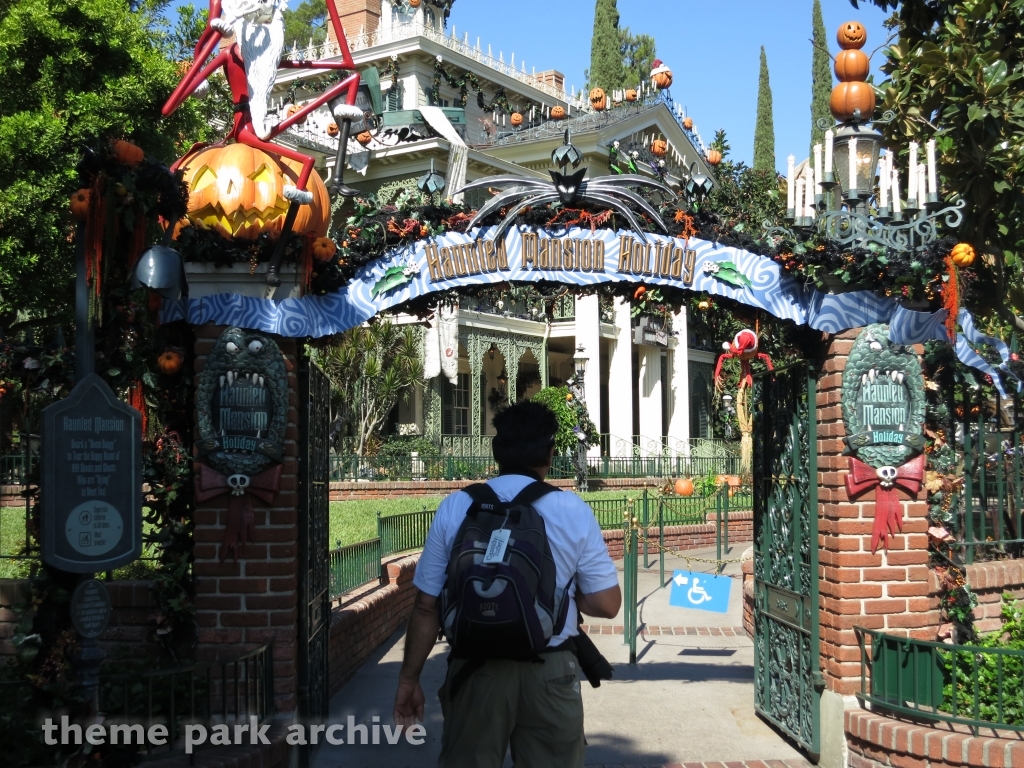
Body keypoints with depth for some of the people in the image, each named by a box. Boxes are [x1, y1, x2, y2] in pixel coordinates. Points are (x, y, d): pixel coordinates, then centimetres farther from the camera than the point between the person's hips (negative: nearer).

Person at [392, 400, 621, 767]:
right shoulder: (574, 511, -6)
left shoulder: (454, 508, -3)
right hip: (549, 673, -1)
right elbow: (607, 604, -3)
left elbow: (426, 607, -2)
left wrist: (409, 678, 9)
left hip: (475, 671, 1)